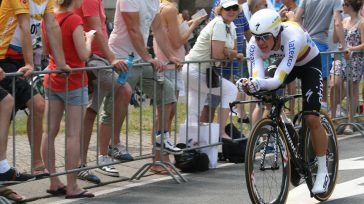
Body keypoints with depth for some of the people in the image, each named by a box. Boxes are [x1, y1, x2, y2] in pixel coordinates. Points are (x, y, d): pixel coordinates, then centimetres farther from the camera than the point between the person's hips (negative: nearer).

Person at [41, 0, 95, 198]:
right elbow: (84, 55, -18)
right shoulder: (74, 20, -17)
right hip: (74, 82, -7)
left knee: (50, 132, 8)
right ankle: (72, 187, -1)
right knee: (73, 135, -3)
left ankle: (54, 182, 15)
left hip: (52, 79, 7)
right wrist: (88, 38, 1)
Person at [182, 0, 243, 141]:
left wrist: (234, 54, -12)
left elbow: (233, 51, 11)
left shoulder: (230, 26, 9)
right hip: (194, 71, -10)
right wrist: (231, 54, -4)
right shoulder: (219, 24, -20)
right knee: (230, 90, -15)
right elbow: (217, 54, -23)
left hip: (202, 71, 10)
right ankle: (221, 133, -14)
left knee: (194, 114, 12)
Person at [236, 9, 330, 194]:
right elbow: (258, 77, -36)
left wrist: (260, 83, -65)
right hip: (284, 62, 5)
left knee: (312, 118, -15)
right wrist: (249, 84, -59)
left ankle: (322, 173, -4)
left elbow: (278, 80, -46)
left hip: (309, 63, -5)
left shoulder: (292, 38, -42)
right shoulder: (255, 45, -28)